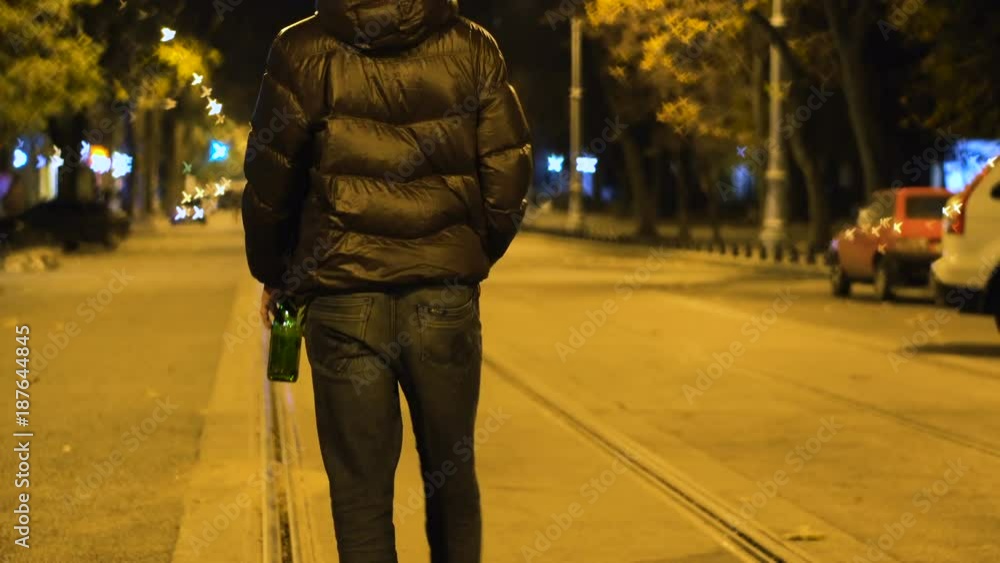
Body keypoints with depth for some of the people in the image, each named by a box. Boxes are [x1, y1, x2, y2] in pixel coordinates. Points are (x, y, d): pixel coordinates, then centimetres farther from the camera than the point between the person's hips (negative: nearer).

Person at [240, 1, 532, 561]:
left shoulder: (304, 52, -4)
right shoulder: (473, 48, 1)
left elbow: (268, 181, -2)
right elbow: (509, 174, 0)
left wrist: (275, 276, 13)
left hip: (344, 298, -2)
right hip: (446, 296, 2)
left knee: (361, 489, 6)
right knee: (452, 475, 17)